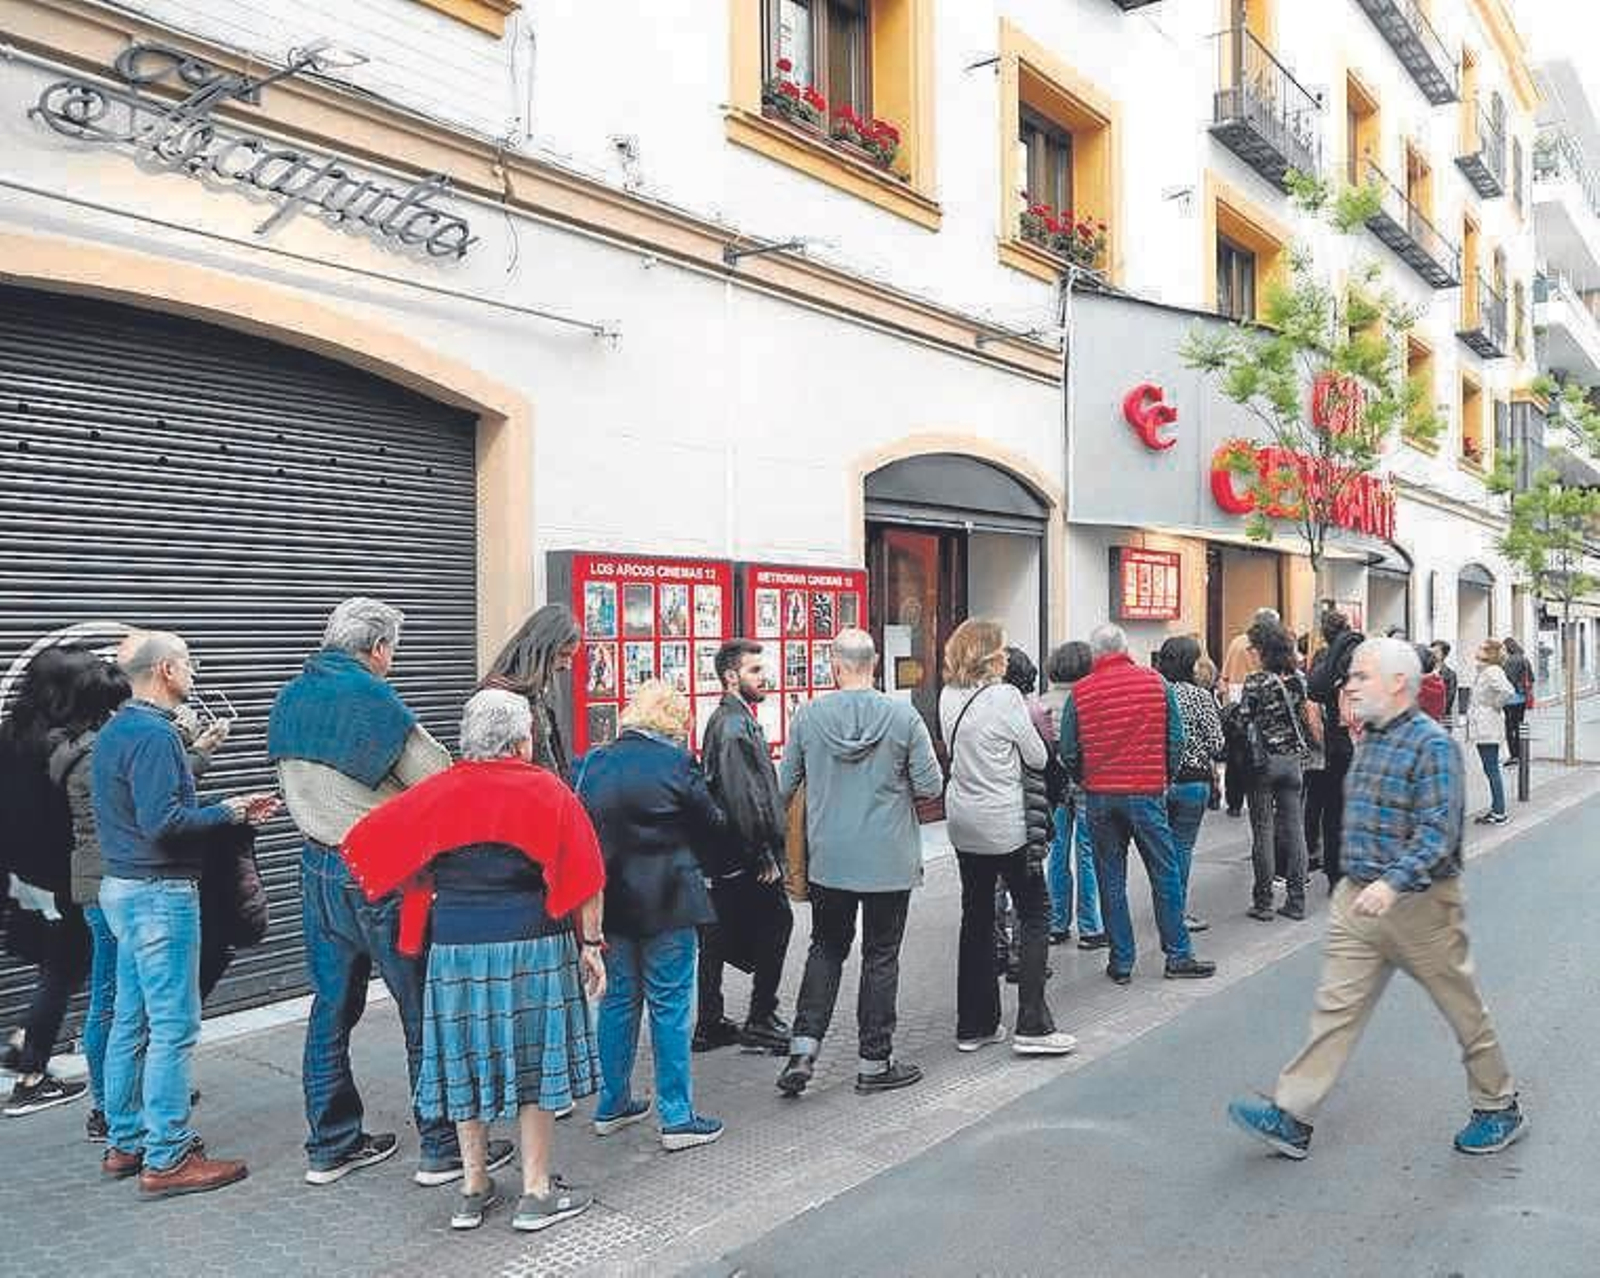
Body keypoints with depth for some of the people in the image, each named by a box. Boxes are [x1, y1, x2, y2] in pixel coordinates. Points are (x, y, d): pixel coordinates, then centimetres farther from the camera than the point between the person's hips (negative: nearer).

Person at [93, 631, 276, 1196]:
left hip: (122, 888, 10)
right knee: (173, 1027, -5)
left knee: (130, 1022, 15)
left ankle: (124, 1143, 25)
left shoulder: (114, 732, 14)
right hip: (160, 893, -10)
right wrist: (229, 811, -12)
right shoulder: (155, 735, -17)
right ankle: (167, 1159, 1)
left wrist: (225, 809, 11)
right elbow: (162, 821, -25)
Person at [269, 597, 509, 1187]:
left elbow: (297, 788, 16)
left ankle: (331, 1145, 25)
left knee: (331, 1009, 16)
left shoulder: (289, 702, 7)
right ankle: (443, 1149, 10)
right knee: (425, 1014, 2)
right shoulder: (374, 701, -16)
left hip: (316, 868, 8)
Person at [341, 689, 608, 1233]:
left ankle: (473, 1189, 25)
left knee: (470, 1061, 14)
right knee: (534, 1059, 8)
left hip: (456, 947, 3)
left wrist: (428, 892, 11)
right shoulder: (547, 791, -7)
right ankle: (537, 1193, 16)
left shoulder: (437, 793, 0)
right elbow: (582, 880, -9)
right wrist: (591, 943, 0)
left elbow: (366, 845, -1)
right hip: (533, 946, -2)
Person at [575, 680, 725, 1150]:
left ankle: (612, 1105, 27)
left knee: (618, 999, 17)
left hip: (610, 899, 6)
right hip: (666, 900, -5)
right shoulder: (677, 762, -11)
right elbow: (713, 824, -3)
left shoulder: (594, 762, 4)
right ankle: (677, 1117, 8)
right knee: (671, 1005, 3)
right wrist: (700, 860, 15)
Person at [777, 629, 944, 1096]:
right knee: (880, 957, 10)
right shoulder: (903, 716, -12)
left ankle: (803, 1052, 10)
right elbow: (931, 785, -8)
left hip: (828, 860, 2)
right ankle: (874, 1062, 18)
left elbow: (784, 786, 2)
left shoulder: (809, 717, -6)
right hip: (889, 861, -2)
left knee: (826, 949, 17)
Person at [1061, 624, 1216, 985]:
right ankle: (1178, 956, 16)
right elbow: (1176, 739, 1)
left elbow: (1068, 752, -1)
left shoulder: (1080, 692, -3)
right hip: (1148, 792, 0)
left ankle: (1121, 962, 14)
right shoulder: (1156, 683, -2)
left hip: (1100, 796, 1)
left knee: (1110, 880, 8)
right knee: (1165, 874, 10)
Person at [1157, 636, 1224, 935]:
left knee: (1165, 845, 14)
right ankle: (1178, 911, 9)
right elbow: (1216, 744, -9)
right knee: (1182, 846, 4)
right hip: (1192, 780, -4)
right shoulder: (1200, 697, -11)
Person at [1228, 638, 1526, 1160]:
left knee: (1463, 1007, 12)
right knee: (1336, 1006, 4)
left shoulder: (1432, 744, -16)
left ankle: (1499, 1107, 33)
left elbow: (1437, 833, -25)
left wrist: (1393, 882, -37)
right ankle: (1292, 1117, 4)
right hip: (1357, 898, 7)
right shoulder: (1369, 737, 9)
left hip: (1418, 903, -7)